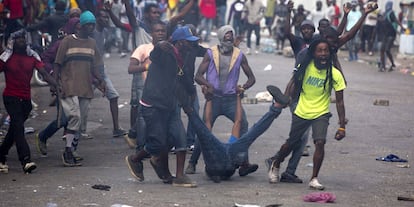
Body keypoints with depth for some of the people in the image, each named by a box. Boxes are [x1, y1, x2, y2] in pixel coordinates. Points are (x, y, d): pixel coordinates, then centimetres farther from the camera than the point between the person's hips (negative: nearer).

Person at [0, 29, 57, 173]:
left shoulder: (32, 56, 4)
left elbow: (43, 72, -5)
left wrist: (55, 85, -21)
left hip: (26, 99, 4)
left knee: (14, 129, 12)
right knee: (18, 127, -16)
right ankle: (26, 161, -25)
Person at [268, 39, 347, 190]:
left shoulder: (335, 74, -15)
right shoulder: (305, 67, -12)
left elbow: (339, 102, -10)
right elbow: (294, 85, 7)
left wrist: (342, 127, -13)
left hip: (321, 114, -1)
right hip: (301, 112, 1)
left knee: (320, 142, -22)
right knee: (291, 143, 13)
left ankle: (314, 179, -9)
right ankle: (275, 165, 43)